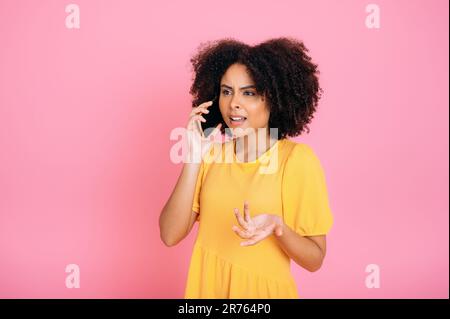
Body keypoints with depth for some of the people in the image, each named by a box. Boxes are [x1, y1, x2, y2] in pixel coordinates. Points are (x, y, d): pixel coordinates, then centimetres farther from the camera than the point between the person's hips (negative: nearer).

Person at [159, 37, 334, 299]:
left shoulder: (297, 158, -15)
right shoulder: (212, 153, -4)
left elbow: (314, 259, -11)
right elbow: (170, 235, -12)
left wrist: (277, 227, -30)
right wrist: (194, 158, -19)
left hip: (263, 289, -3)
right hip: (207, 286, 3)